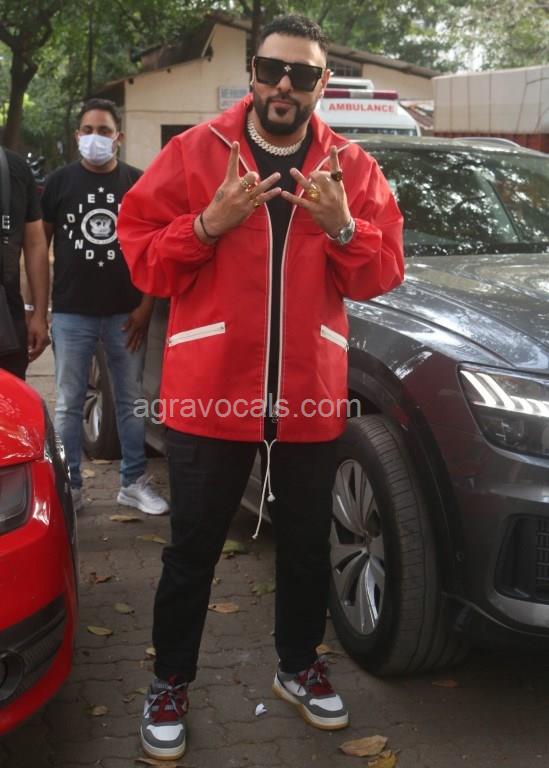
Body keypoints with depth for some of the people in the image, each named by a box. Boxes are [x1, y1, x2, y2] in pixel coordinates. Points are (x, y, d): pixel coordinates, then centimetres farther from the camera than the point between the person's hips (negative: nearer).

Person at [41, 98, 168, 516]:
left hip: (126, 314, 0)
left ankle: (134, 482, 20)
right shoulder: (60, 181, 3)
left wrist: (145, 306, -2)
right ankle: (70, 486, 17)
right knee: (69, 404, 6)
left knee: (131, 401, 9)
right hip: (72, 314, 0)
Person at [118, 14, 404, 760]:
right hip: (210, 391, -2)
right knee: (193, 549, 9)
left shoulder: (353, 166, 3)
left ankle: (299, 666, 40)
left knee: (306, 545, 18)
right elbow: (141, 255, -3)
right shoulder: (194, 151, -2)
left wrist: (344, 227, -17)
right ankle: (170, 682, 30)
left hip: (310, 395, 3)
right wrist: (209, 223, -19)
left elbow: (381, 274, 2)